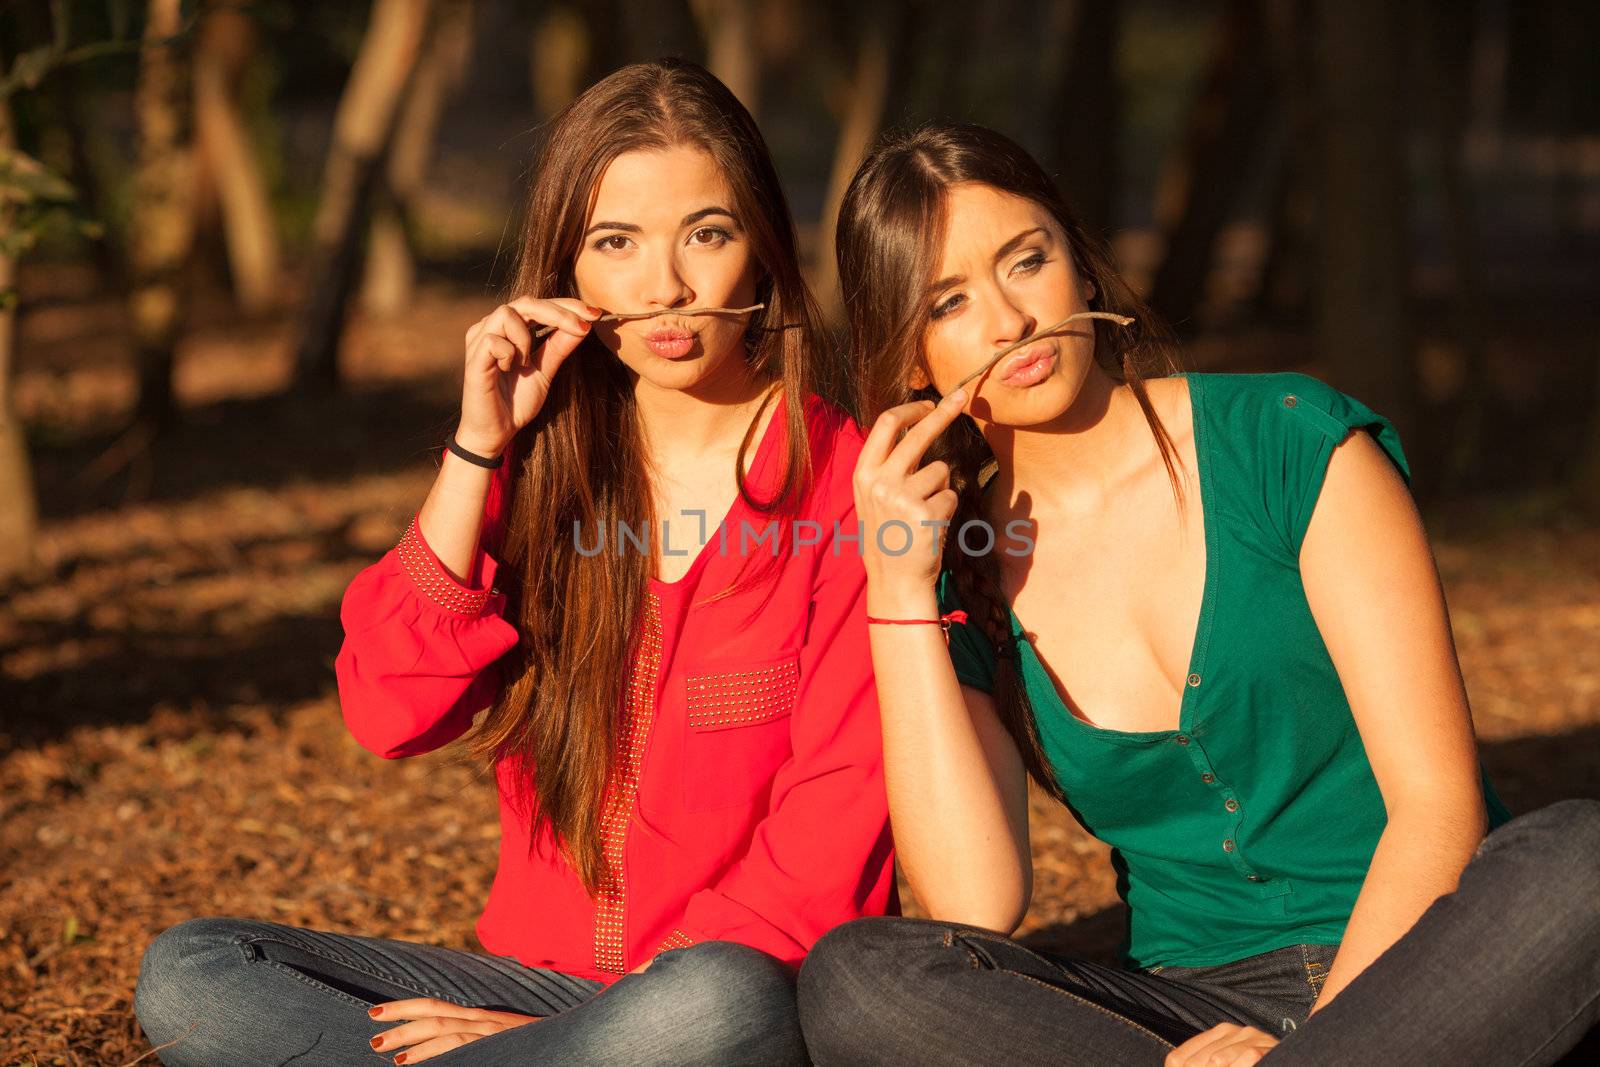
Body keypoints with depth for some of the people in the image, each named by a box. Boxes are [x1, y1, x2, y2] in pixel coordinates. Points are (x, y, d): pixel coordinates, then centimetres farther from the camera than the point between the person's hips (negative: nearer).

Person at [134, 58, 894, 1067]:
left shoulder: (846, 485, -7)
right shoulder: (539, 470, 7)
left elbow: (828, 843, -10)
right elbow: (390, 715, -7)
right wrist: (479, 446, -12)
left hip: (740, 986, -4)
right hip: (543, 973, 4)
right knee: (188, 974, -14)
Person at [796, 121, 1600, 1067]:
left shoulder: (1291, 440, -3)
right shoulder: (962, 579, 4)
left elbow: (1436, 801, -8)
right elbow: (977, 909, -11)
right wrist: (900, 589, -12)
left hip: (1416, 967, -1)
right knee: (853, 978, -25)